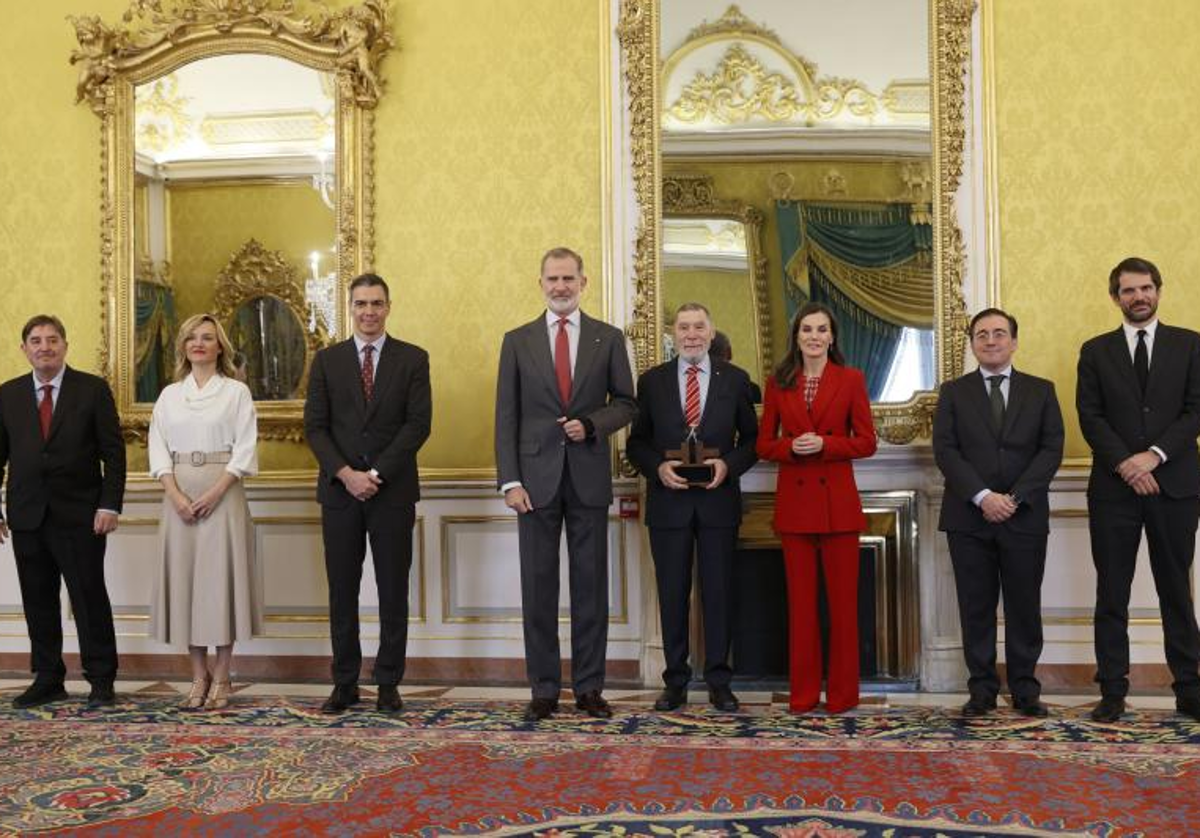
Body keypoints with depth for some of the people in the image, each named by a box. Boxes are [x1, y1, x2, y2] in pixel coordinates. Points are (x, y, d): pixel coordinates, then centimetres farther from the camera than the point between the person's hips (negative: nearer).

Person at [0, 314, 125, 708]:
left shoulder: (93, 389, 0)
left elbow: (113, 451, -3)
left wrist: (109, 505, -11)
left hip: (80, 514, -3)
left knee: (90, 598, 1)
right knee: (38, 601, 9)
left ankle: (101, 681, 10)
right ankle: (47, 679, 20)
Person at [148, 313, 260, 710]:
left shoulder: (236, 391, 4)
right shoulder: (169, 395, 13)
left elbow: (245, 447, -4)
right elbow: (158, 447, 6)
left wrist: (215, 492, -14)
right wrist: (175, 494, -9)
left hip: (222, 492, -3)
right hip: (179, 495, 3)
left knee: (222, 576, -3)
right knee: (184, 577, 3)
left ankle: (221, 679, 4)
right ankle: (199, 677, 12)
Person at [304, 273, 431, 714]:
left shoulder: (413, 359, 3)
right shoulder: (327, 360, 8)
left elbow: (419, 424, -5)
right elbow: (315, 426, 2)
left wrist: (376, 474, -12)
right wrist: (346, 474, -12)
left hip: (393, 492, -1)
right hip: (340, 491, 2)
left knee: (393, 591, 3)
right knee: (342, 592, 6)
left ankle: (388, 684, 12)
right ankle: (345, 683, 15)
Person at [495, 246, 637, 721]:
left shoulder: (608, 339, 7)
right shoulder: (517, 341, 6)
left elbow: (626, 403, 9)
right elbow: (506, 417, 3)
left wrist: (591, 424, -12)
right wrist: (509, 481, -6)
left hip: (589, 478, 0)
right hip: (537, 478, 0)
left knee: (591, 585, 5)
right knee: (538, 586, 4)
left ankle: (589, 687, 14)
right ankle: (544, 690, 12)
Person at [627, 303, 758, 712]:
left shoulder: (735, 380, 5)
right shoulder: (652, 380, 6)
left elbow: (751, 438, 7)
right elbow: (637, 442, 7)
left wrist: (728, 464, -11)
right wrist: (659, 467, -11)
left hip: (718, 499, 0)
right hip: (668, 500, 1)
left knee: (718, 592, 4)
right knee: (672, 594, 6)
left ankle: (719, 681, 14)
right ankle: (675, 682, 15)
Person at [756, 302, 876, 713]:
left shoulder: (851, 379, 2)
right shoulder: (778, 382, 7)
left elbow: (867, 442, -1)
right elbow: (764, 444, 7)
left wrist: (824, 443, -15)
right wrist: (791, 447, -13)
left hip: (837, 500, -1)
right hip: (794, 500, 2)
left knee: (843, 598, 2)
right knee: (800, 599, 6)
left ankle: (843, 693, 13)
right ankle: (803, 692, 15)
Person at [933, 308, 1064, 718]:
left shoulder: (1041, 391, 10)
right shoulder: (953, 392, 8)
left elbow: (1051, 449, 1)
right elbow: (945, 450, -2)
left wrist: (1015, 497, -11)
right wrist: (981, 496, -14)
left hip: (1024, 516, 0)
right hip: (968, 518, 0)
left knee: (1024, 606, 4)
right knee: (976, 607, 4)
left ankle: (1025, 688, 15)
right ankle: (982, 688, 11)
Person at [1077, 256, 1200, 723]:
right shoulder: (1096, 351, 9)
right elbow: (1090, 416, 1)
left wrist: (1155, 455, -13)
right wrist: (1124, 463, -13)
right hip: (1114, 487, 0)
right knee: (1112, 594, 2)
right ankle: (1113, 692, 7)